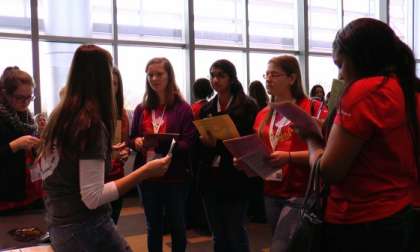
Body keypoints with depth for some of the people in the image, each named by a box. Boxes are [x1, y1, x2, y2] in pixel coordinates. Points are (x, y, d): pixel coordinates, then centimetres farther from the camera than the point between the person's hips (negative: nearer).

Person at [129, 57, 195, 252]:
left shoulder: (183, 108, -5)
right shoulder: (141, 109, 8)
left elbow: (188, 144, -11)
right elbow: (132, 139, 13)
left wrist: (166, 144, -27)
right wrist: (136, 142, -10)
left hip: (175, 176, -4)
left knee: (177, 225, 10)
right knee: (153, 226, 15)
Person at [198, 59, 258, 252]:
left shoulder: (247, 106, -4)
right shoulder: (206, 108, 11)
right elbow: (199, 143, 11)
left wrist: (218, 143, -19)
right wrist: (204, 141, -13)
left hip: (235, 178, -5)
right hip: (210, 178, 5)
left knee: (235, 235, 5)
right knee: (218, 236, 15)